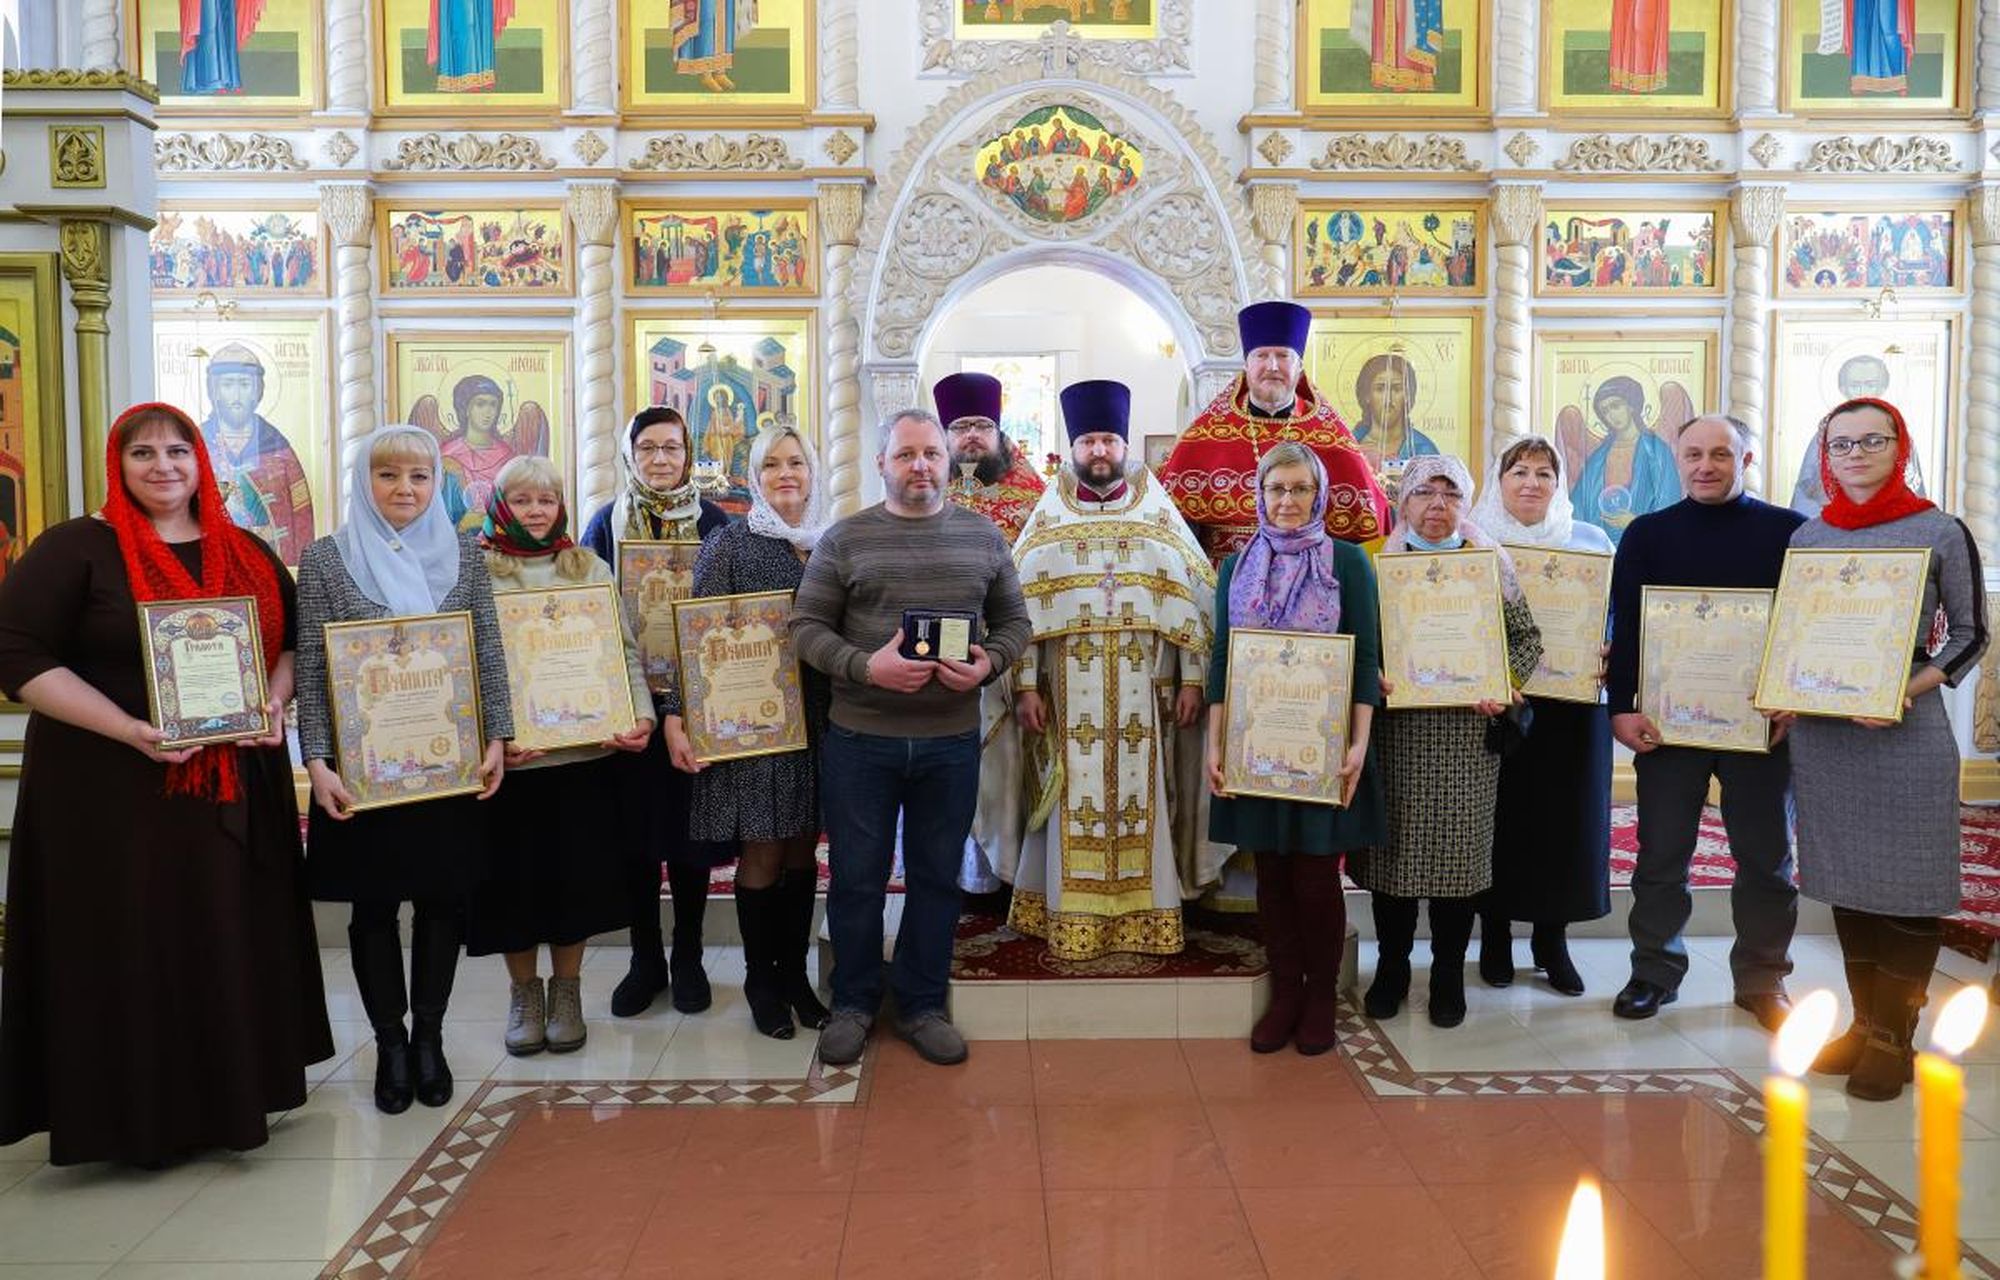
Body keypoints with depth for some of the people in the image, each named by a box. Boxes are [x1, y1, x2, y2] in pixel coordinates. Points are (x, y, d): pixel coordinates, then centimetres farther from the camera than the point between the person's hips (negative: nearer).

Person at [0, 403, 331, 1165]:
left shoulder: (246, 554, 10)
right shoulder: (75, 549, -6)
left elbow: (292, 638, 17)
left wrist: (274, 702, -4)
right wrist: (130, 731, -21)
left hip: (233, 787, 5)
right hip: (113, 790, -5)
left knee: (233, 945, 10)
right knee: (129, 951, 1)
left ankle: (231, 1095, 25)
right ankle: (134, 1115, 15)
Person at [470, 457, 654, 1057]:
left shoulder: (590, 569, 10)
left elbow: (624, 650, 8)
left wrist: (640, 714, -7)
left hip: (586, 752, 2)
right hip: (508, 758, -2)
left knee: (577, 869, 7)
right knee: (515, 872, 6)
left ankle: (566, 990, 24)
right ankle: (523, 991, 25)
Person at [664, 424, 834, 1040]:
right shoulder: (730, 544, -3)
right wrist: (676, 715, -14)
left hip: (818, 720, 4)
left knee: (803, 851, 10)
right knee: (762, 853, 3)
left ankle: (794, 974, 23)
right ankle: (761, 981, 19)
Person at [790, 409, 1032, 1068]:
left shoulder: (983, 538, 7)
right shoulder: (845, 539, 0)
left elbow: (1014, 622, 11)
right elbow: (806, 627, -2)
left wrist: (989, 663, -10)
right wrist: (865, 667, -18)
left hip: (952, 740, 2)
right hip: (860, 737, -2)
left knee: (938, 877, 11)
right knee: (857, 877, 8)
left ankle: (922, 1005, 27)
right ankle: (853, 1003, 26)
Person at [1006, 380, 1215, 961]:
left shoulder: (1159, 513, 8)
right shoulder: (1048, 516, 8)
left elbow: (1194, 598, 5)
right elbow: (1021, 605, 3)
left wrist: (1192, 680, -2)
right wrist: (1026, 686, -4)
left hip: (1144, 692, 0)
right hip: (1069, 690, 0)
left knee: (1140, 795, 2)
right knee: (1077, 801, 1)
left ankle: (1146, 917, 11)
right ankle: (1073, 920, 9)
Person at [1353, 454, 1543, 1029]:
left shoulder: (1490, 563, 7)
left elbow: (1527, 637, 8)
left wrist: (1503, 685, -9)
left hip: (1468, 730, 0)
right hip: (1396, 728, 0)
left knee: (1458, 847, 3)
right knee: (1394, 846, 5)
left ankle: (1449, 974, 18)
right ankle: (1391, 966, 22)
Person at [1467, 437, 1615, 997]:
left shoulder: (1591, 542, 9)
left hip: (1570, 705, 2)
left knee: (1564, 818, 5)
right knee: (1498, 819, 3)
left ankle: (1553, 940, 20)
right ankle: (1495, 939, 18)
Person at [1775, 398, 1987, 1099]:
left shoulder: (1941, 533, -1)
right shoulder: (1807, 536, 9)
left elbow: (1969, 636, 0)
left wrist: (1905, 689, -15)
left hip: (1906, 734, -4)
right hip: (1821, 732, 4)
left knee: (1906, 885, 1)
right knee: (1846, 880, 10)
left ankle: (1894, 1038, 12)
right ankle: (1864, 1022, 22)